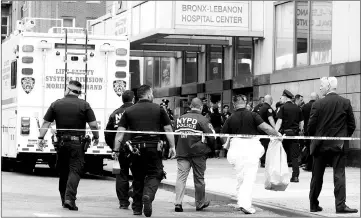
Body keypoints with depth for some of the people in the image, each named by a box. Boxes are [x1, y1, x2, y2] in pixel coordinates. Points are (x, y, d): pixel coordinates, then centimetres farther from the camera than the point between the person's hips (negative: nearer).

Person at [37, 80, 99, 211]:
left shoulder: (56, 104, 3)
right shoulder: (84, 105, -4)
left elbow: (46, 123, 2)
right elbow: (93, 124, -6)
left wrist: (41, 138, 8)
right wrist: (96, 137, 10)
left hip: (61, 142, 3)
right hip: (77, 143, -3)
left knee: (63, 171, 14)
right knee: (75, 170, -3)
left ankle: (64, 199, 21)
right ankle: (70, 198, -18)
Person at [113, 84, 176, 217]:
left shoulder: (129, 111, 8)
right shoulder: (159, 109, 5)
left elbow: (120, 132, 2)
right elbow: (168, 129, 3)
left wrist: (116, 149, 2)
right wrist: (172, 147, 8)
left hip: (135, 147, 2)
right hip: (153, 147, -2)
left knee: (137, 177, 13)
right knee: (154, 174, 7)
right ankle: (148, 195, -21)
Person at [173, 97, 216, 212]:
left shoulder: (180, 119, 7)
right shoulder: (202, 120, -8)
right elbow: (211, 137, -11)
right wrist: (211, 148, 6)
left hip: (182, 152, 3)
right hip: (198, 153, -3)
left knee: (181, 177, -1)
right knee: (199, 179, 10)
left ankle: (178, 202, -15)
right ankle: (200, 203, 22)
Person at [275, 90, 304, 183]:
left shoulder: (283, 107, -5)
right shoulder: (297, 108, 7)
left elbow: (279, 121, -13)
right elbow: (301, 122, 8)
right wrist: (300, 130, 20)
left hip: (285, 132, -3)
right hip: (295, 133, 3)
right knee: (294, 156, 4)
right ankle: (295, 176, 0)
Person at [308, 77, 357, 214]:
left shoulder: (318, 104, -8)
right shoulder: (346, 103, -3)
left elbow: (311, 126, -7)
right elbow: (351, 125, 0)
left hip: (320, 145, 0)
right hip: (338, 146, 0)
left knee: (317, 177, 10)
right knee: (339, 175, -1)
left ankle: (314, 205, 15)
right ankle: (341, 205, -10)